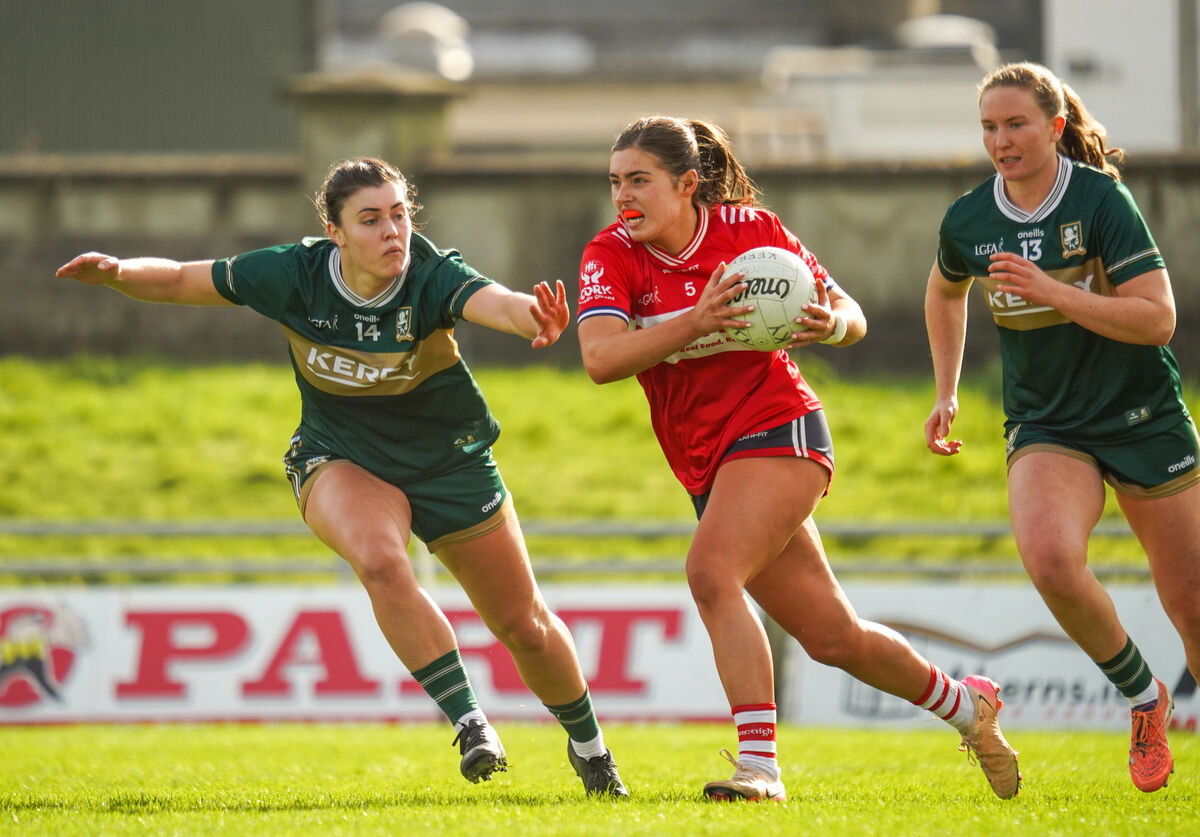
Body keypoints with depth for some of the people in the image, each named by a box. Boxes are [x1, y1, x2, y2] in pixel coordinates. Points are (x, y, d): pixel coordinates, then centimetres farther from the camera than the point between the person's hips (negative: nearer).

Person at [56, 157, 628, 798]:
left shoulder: (432, 277, -28)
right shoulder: (295, 275, -21)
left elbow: (490, 302, -51)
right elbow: (181, 281, -9)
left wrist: (532, 315, -74)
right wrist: (117, 273, -28)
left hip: (451, 462, 0)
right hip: (339, 462, 0)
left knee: (523, 625, 9)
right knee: (380, 561, -35)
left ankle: (587, 742, 38)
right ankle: (469, 724, -25)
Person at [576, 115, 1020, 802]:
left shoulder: (751, 229, -7)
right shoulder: (612, 255, -3)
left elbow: (853, 318, 1)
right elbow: (600, 358, -20)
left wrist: (833, 323, -23)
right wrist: (695, 322, -33)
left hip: (778, 430, -5)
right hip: (709, 465, 5)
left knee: (711, 572, -28)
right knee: (833, 637, 9)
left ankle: (758, 764, -29)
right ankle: (966, 705, 33)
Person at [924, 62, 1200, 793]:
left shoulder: (1101, 200, -14)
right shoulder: (968, 222, -2)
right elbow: (946, 292, 22)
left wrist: (1053, 291, -28)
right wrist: (947, 395, 19)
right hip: (1046, 427, 2)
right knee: (1050, 557, -28)